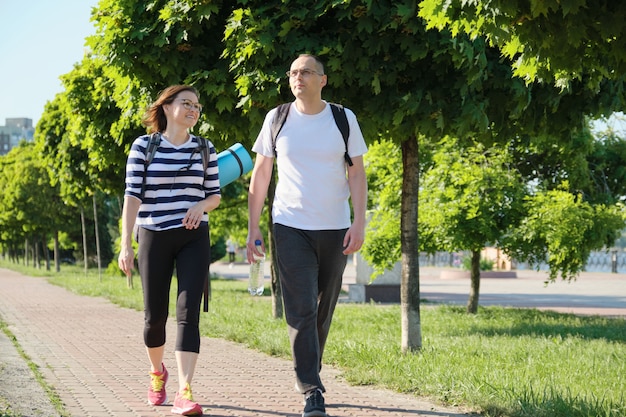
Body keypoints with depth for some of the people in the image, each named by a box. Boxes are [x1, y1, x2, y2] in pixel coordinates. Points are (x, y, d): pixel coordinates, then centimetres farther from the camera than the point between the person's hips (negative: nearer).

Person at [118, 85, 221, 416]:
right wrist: (125, 244, -12)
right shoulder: (143, 146, -1)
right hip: (154, 238, -1)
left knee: (188, 312, -13)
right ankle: (157, 371, 37)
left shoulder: (205, 149, 7)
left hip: (194, 239, 1)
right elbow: (132, 195, -5)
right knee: (155, 314, 7)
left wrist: (201, 205, -10)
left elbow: (215, 195, 14)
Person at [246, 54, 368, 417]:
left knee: (324, 309, 11)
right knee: (301, 310, -10)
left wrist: (360, 222, -7)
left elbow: (357, 172, 3)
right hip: (291, 227, -1)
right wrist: (253, 226, 2)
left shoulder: (344, 119, 2)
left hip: (335, 228, 1)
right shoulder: (277, 119, 2)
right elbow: (261, 174, 7)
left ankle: (311, 372, 30)